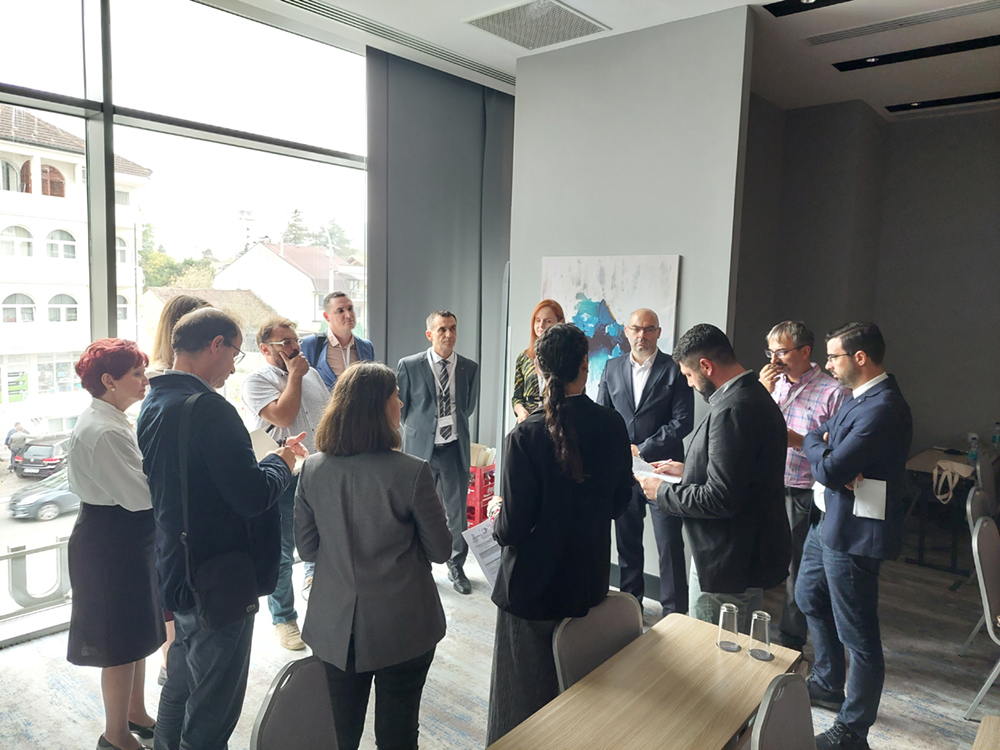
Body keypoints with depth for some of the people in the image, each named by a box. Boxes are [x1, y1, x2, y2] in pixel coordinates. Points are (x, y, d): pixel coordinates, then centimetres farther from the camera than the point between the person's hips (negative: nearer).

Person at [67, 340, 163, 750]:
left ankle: (136, 713, 39)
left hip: (130, 540, 10)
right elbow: (140, 494, -25)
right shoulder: (103, 431, -25)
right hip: (112, 546, -10)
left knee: (137, 632, 22)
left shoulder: (109, 421, 8)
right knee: (121, 642, 6)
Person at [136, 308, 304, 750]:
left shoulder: (154, 404, 6)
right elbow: (252, 497, -28)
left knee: (180, 687, 28)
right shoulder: (209, 409, -25)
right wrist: (282, 464, -9)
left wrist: (269, 460, 8)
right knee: (213, 708, 8)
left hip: (177, 572, 10)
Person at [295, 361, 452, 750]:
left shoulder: (312, 469, -9)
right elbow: (440, 550, -9)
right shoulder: (412, 472, -20)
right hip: (401, 629, -3)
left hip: (335, 629, 4)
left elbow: (307, 549, 2)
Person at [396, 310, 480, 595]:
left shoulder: (470, 368, 2)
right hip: (421, 448, -2)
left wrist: (453, 428, 11)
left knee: (458, 512, 8)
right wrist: (419, 428, 5)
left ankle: (456, 567, 27)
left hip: (455, 449, 2)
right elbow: (399, 406, 3)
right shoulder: (409, 366, -6)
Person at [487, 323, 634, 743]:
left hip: (533, 583, -4)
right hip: (590, 579, 5)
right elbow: (620, 500, 3)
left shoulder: (525, 436, -23)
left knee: (526, 693, 16)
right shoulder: (612, 426, -10)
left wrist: (498, 517, 1)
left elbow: (513, 527, -20)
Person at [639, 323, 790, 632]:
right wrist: (688, 470, 14)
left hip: (726, 564, -10)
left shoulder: (732, 410, -25)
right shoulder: (755, 396, 8)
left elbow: (719, 500, -26)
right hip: (752, 552, 10)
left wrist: (662, 491, -13)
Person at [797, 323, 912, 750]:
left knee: (858, 636, 4)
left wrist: (813, 443, -6)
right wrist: (823, 445, -12)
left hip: (854, 534, -11)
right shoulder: (861, 396, 7)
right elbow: (825, 445, 12)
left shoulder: (882, 409, -26)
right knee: (809, 599, 25)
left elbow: (829, 470, -27)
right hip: (830, 521, 11)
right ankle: (828, 684, 45)